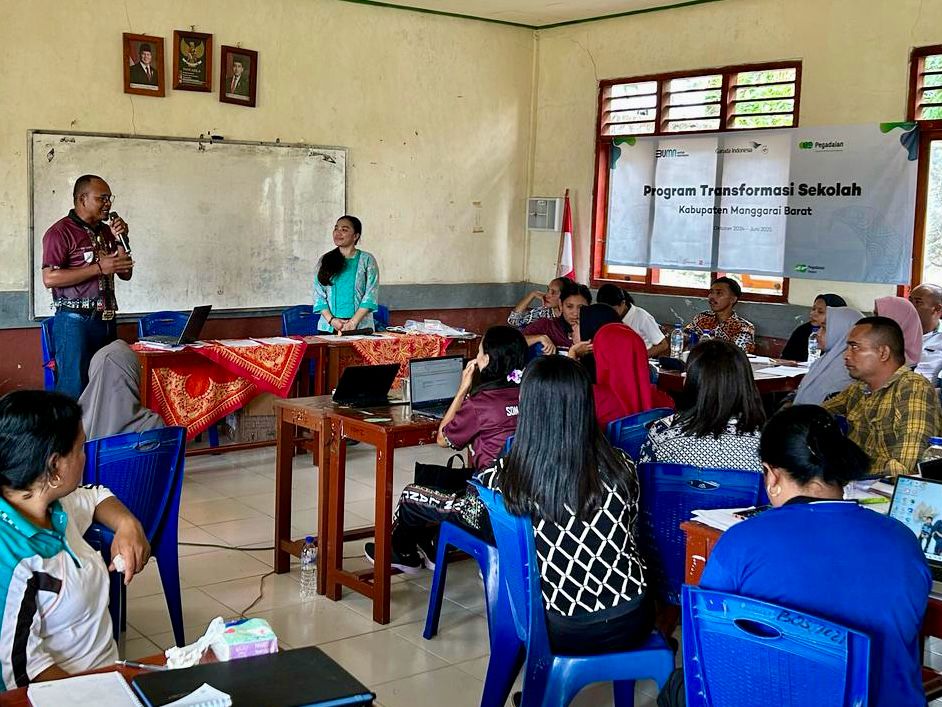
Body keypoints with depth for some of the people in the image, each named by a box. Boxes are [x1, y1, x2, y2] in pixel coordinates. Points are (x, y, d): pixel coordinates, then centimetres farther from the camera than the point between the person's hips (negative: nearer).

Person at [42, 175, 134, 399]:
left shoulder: (106, 231, 15)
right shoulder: (61, 232, -6)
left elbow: (126, 273, 16)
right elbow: (49, 278, -16)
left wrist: (120, 240, 1)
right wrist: (99, 268, -17)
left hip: (106, 320, 7)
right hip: (75, 321, -7)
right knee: (74, 390, -7)